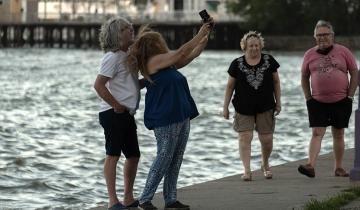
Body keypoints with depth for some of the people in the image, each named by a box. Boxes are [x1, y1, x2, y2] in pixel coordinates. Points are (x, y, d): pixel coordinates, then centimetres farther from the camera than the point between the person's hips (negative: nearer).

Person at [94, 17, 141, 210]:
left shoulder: (126, 55, 16)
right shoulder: (113, 57, -12)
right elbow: (99, 85, -19)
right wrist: (116, 105, -17)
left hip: (126, 114, 10)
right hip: (113, 114, -10)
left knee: (133, 155, 11)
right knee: (113, 155, -7)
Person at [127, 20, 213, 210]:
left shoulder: (166, 64, 17)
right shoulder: (153, 61, -9)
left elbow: (187, 58, 24)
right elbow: (181, 53, -12)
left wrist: (204, 40, 14)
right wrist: (199, 35, -6)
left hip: (181, 116, 9)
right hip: (165, 119, -9)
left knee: (176, 160, 8)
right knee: (164, 159, -6)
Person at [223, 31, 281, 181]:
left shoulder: (269, 61, 3)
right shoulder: (237, 64, 1)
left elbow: (276, 82, 10)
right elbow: (230, 86, 6)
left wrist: (278, 102, 7)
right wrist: (225, 107, 4)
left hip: (265, 107, 1)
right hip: (243, 108, -1)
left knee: (266, 138, 2)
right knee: (245, 137, -10)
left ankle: (265, 164, 29)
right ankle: (247, 170, -9)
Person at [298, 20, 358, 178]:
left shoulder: (343, 52, 1)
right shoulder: (310, 55, 4)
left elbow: (354, 73, 4)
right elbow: (304, 78, 12)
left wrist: (350, 96, -2)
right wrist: (308, 98, 4)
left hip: (341, 101, 0)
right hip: (318, 102, 0)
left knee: (338, 135, 8)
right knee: (317, 133, -10)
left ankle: (338, 168, 17)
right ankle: (310, 166, -19)